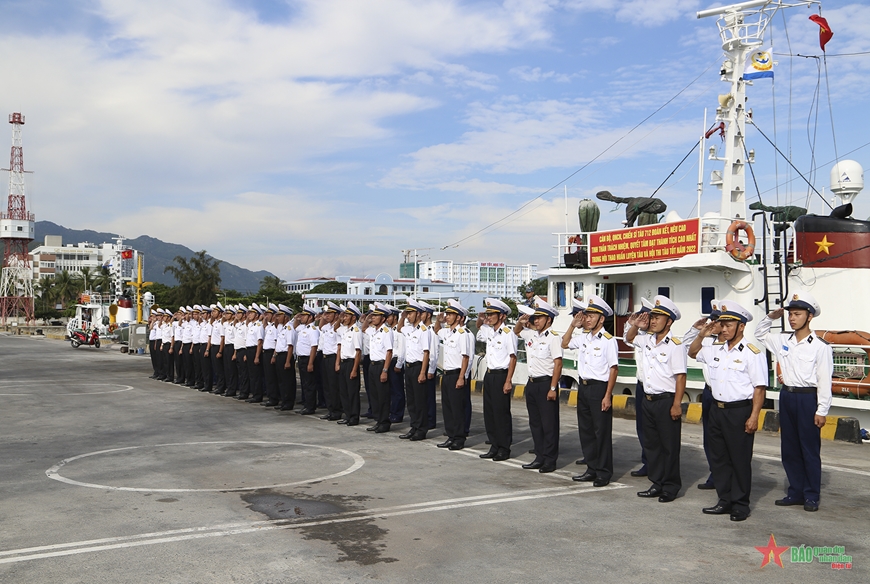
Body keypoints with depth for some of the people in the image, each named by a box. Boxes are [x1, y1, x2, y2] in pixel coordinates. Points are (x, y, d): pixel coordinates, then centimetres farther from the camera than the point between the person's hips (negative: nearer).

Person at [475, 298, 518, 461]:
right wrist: (480, 320, 14)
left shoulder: (508, 333, -13)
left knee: (501, 413, -2)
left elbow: (513, 358, -15)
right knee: (489, 412, 11)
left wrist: (508, 381, -18)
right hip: (489, 374, 8)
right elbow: (479, 330, 35)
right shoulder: (489, 331, 9)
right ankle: (494, 447, 20)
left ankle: (504, 449, 8)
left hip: (501, 375, -8)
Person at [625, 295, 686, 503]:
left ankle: (671, 487, 14)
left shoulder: (675, 345, -14)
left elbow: (680, 377, -16)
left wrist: (676, 405, -20)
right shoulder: (648, 340, 8)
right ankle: (657, 484, 23)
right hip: (649, 400, 8)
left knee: (669, 446, 3)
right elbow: (629, 338, 29)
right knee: (651, 444, 13)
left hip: (666, 400, -8)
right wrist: (635, 326, 8)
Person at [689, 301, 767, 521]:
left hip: (739, 411, -7)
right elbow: (693, 353, 26)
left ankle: (740, 505, 14)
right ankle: (725, 501, 23)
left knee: (740, 459, 3)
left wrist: (753, 417, -17)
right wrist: (702, 335, 9)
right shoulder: (715, 349, 9)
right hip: (717, 409, 7)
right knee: (718, 457, 12)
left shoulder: (752, 353, -10)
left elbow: (759, 387, -12)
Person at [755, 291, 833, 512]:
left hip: (807, 398, -6)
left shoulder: (820, 346, -9)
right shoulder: (783, 340, 8)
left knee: (810, 450, 3)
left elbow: (824, 380, -10)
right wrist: (771, 317, 8)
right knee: (789, 449, 11)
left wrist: (822, 410, -13)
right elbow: (760, 334, 25)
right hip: (786, 396, 6)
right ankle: (796, 492, 22)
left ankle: (812, 496, 14)